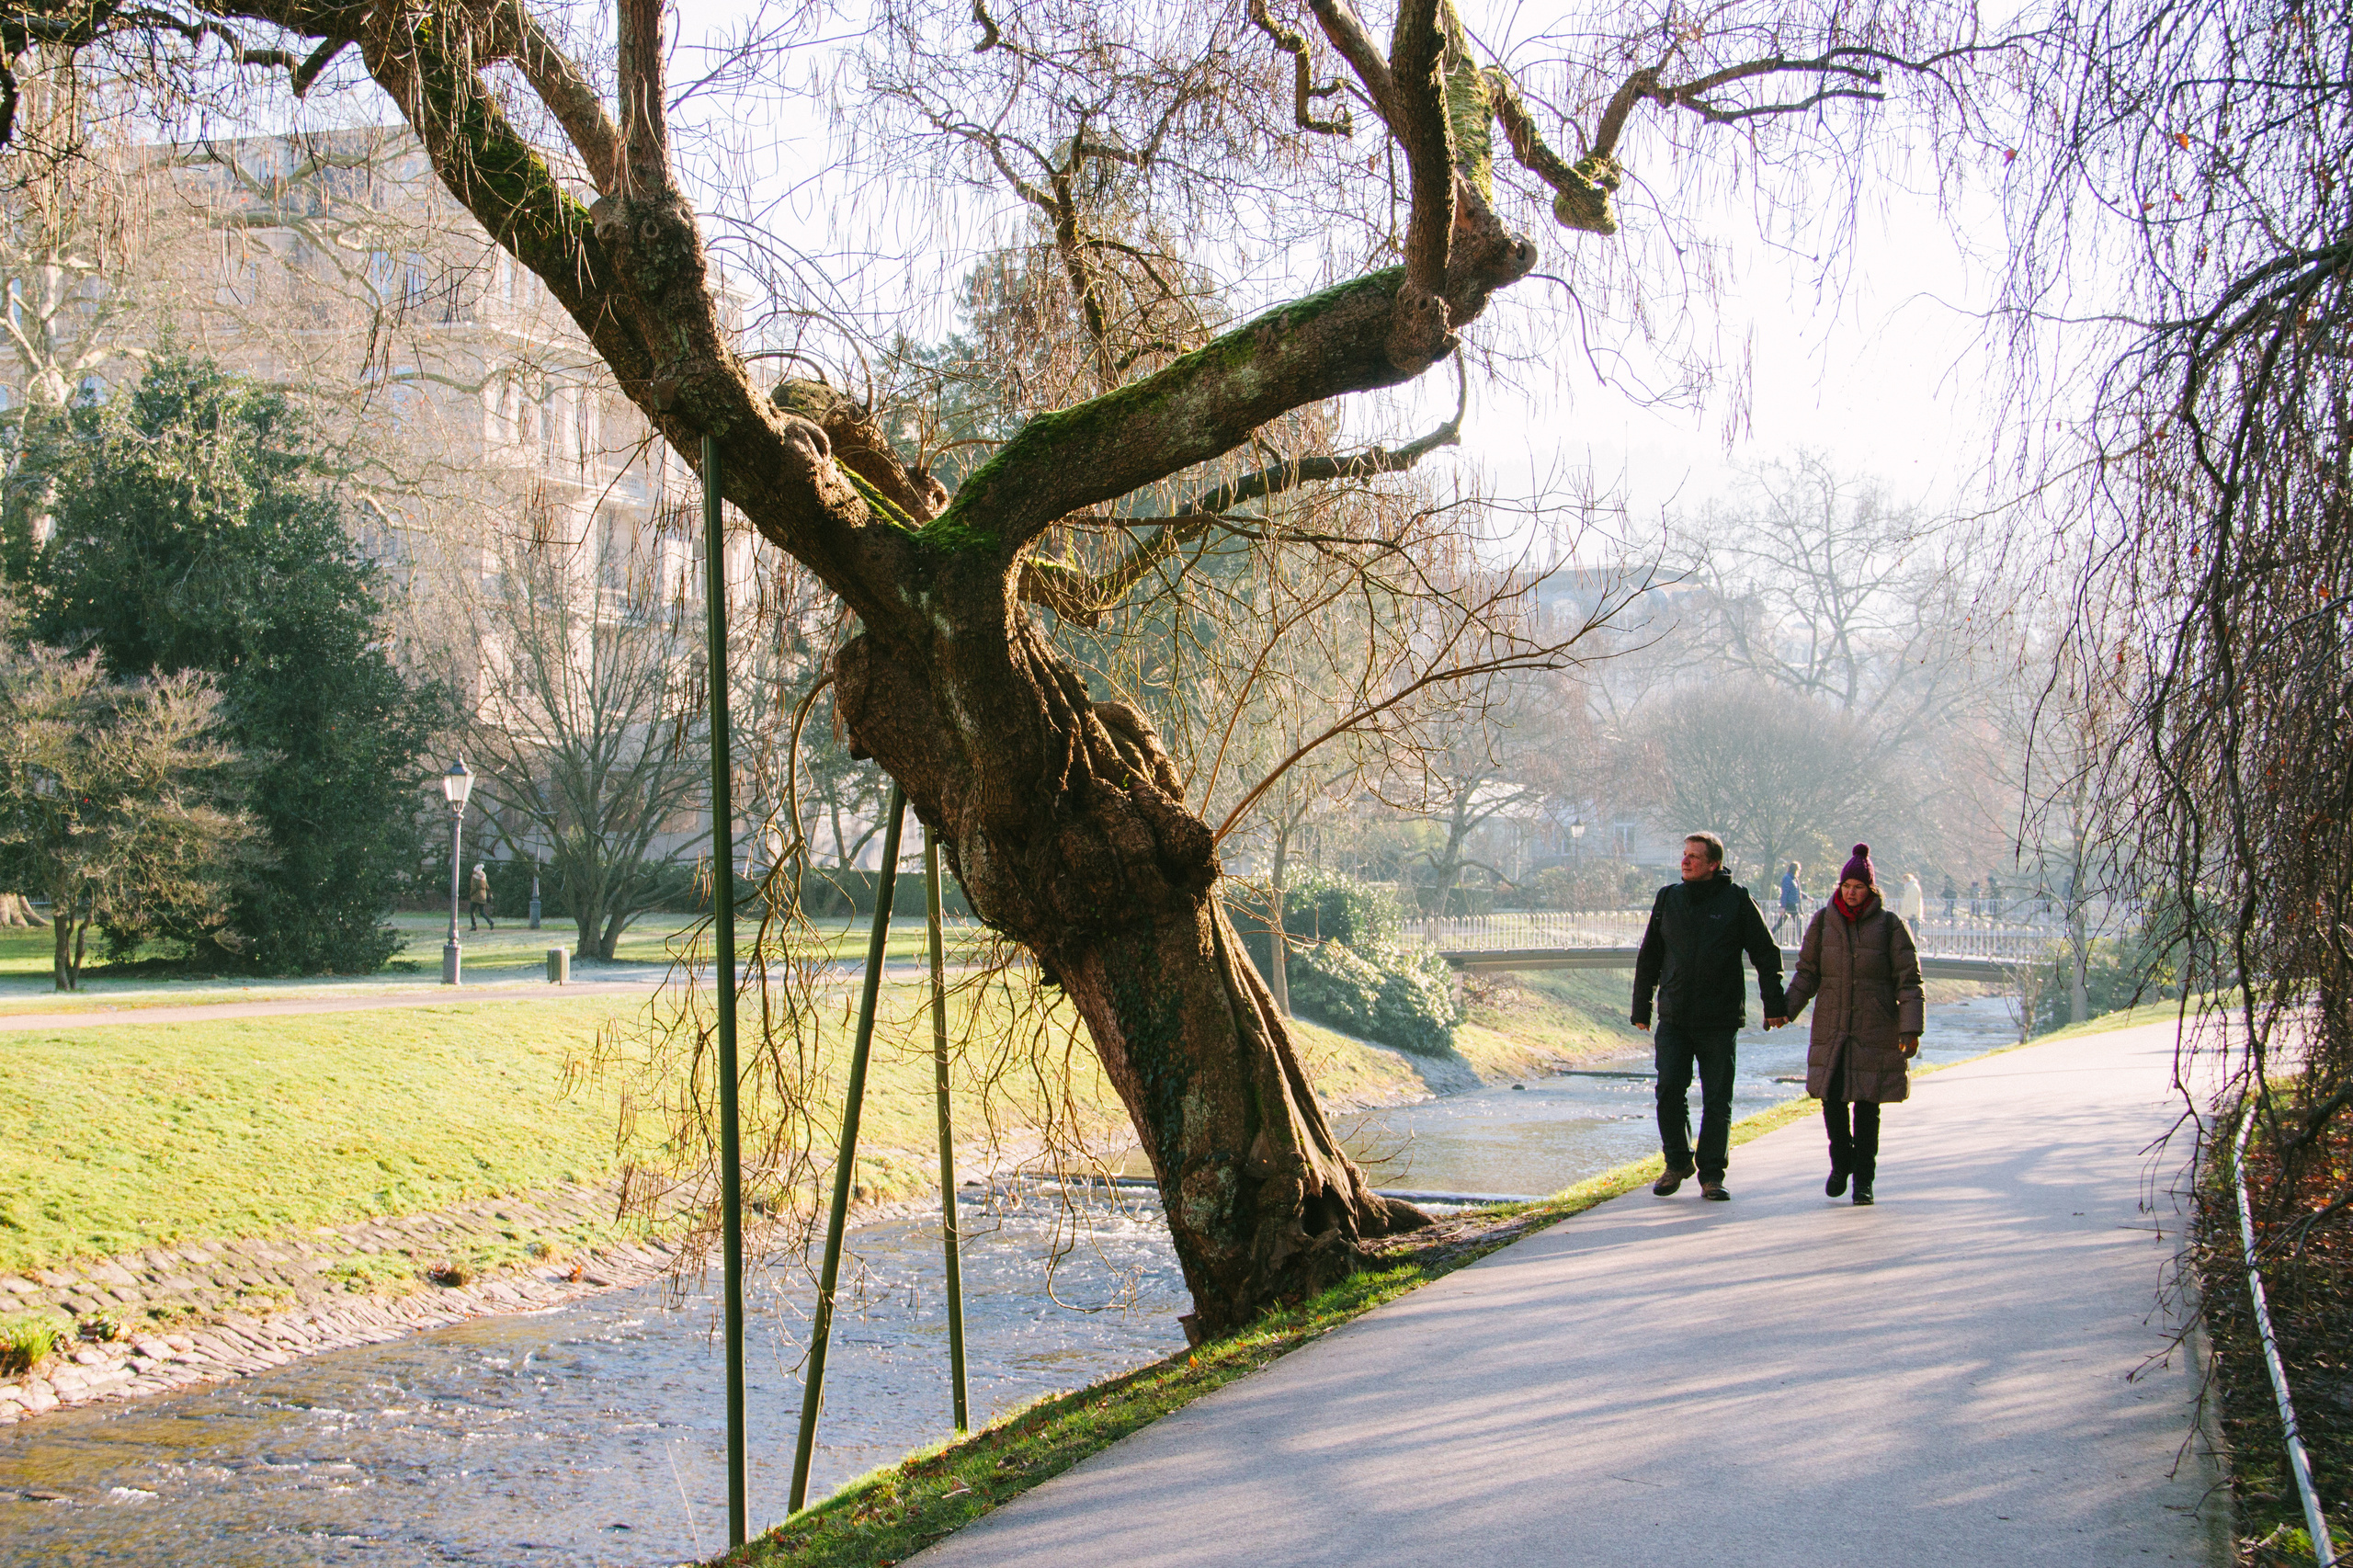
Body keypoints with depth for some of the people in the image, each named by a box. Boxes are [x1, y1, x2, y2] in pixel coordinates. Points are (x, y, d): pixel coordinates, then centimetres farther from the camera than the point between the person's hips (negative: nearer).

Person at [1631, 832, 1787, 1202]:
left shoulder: (1737, 901, -2)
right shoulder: (1668, 898, 8)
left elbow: (1766, 956, 2)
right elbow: (1649, 958, 15)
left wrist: (1774, 1005, -4)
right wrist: (1641, 1008, 14)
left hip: (1720, 1020, -2)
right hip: (1674, 1018, 2)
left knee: (1717, 1100, 2)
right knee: (1669, 1090, -6)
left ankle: (1711, 1174, 12)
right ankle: (1677, 1163, 13)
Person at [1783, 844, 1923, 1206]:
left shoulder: (1889, 926, -2)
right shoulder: (1823, 922, 5)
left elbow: (1909, 981, -3)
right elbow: (1807, 973, 9)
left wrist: (1910, 1028, -12)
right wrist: (1785, 1009, -4)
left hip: (1874, 1033, -2)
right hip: (1831, 1029, 2)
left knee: (1867, 1105, 0)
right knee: (1832, 1099, -2)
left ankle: (1863, 1180, 10)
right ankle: (1841, 1163, 23)